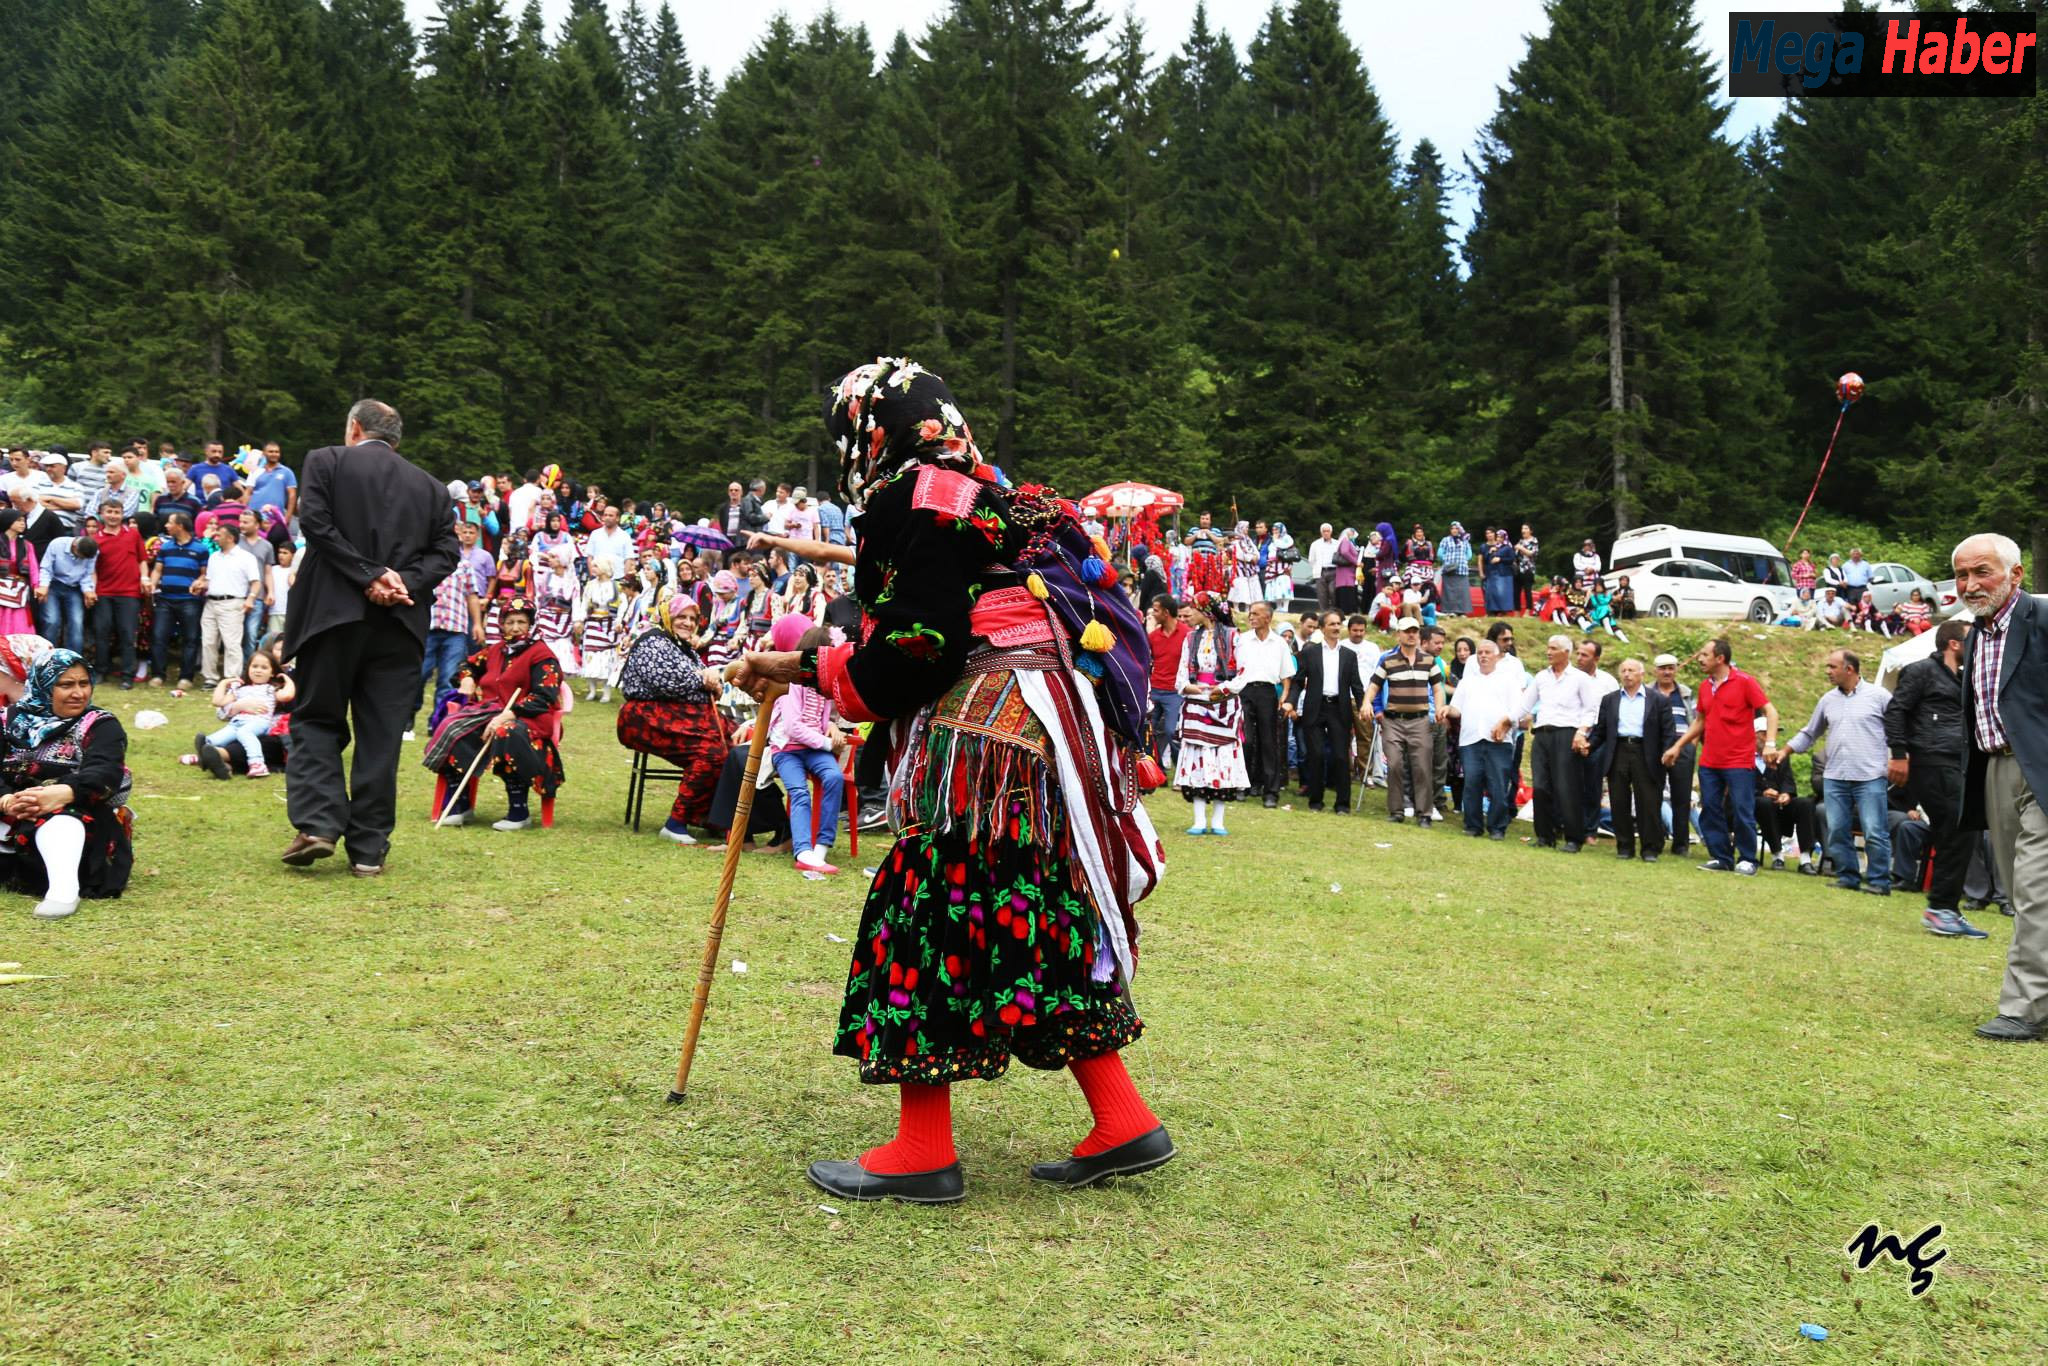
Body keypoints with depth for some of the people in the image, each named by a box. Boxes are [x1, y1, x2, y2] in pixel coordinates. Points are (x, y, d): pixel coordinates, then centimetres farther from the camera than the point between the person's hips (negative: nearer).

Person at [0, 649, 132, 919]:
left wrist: (60, 795, -35)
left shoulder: (100, 725, 4)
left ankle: (63, 887, -59)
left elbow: (104, 773, -15)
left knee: (55, 820, -36)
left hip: (77, 819, -4)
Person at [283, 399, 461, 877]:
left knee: (316, 720, 11)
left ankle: (317, 824, -5)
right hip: (401, 623, 2)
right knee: (381, 735, 4)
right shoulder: (430, 486, 13)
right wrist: (406, 584, -7)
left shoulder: (325, 462, 5)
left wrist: (369, 576, -10)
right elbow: (447, 548, 4)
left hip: (335, 613, -2)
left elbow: (315, 522, -8)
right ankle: (368, 849, 6)